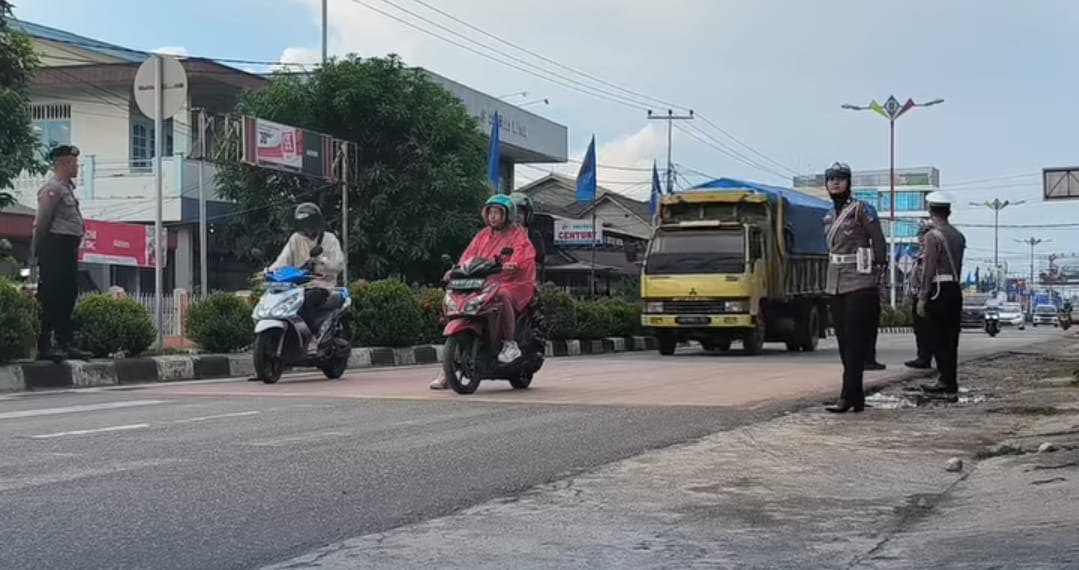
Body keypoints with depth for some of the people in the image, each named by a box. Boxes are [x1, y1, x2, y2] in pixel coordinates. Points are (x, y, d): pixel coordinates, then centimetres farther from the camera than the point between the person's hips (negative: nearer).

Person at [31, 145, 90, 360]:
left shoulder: (66, 188, 19)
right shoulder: (52, 188, -12)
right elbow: (41, 223, -14)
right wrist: (37, 252, -13)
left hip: (68, 249, 10)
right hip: (55, 247, -10)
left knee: (68, 296, 11)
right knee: (51, 298, -8)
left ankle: (65, 343, 16)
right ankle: (44, 346, -7)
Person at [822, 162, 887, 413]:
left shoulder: (862, 209, -5)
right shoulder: (829, 217, 16)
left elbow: (879, 244, -5)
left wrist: (876, 278, -9)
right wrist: (832, 283, 17)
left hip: (860, 284, -7)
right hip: (836, 286, 7)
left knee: (855, 342, -8)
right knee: (844, 342, 6)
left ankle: (848, 397, -12)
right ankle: (857, 397, 11)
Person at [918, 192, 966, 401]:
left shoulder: (933, 236, -12)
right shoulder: (959, 236, 10)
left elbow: (929, 269, -14)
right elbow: (958, 267, 13)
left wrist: (922, 297, -12)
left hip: (938, 291, -7)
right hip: (955, 290, 7)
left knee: (938, 341, -3)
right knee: (950, 340, 13)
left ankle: (950, 388, -4)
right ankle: (947, 382, 21)